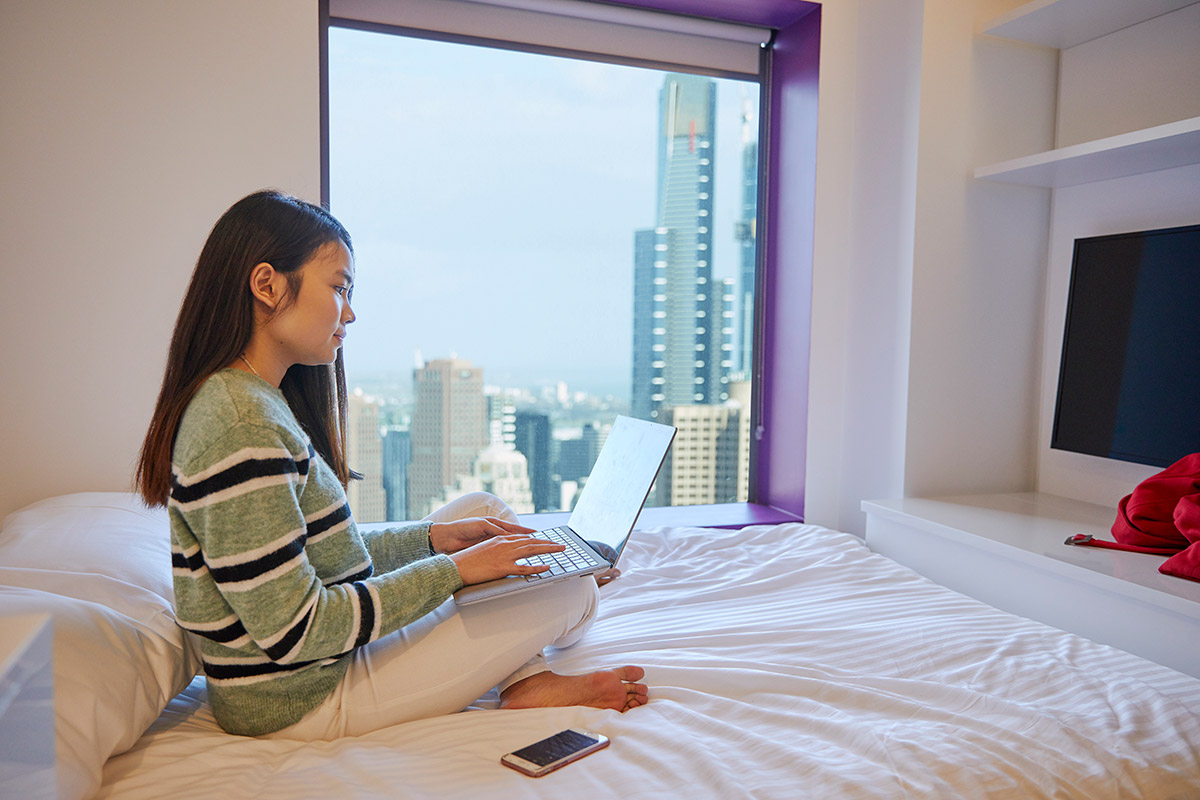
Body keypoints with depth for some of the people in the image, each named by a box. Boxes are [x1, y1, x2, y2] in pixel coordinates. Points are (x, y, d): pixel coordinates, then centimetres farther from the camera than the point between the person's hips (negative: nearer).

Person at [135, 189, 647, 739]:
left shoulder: (260, 402, 6)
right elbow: (292, 632, -26)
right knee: (574, 593, -9)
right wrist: (453, 570, -19)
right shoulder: (241, 426, -26)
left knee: (481, 508, 14)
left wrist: (431, 538, 3)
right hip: (300, 702, -10)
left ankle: (527, 680, 4)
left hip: (323, 648, 10)